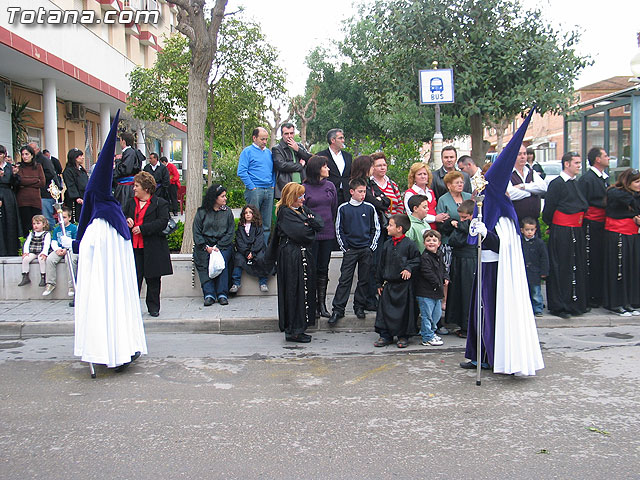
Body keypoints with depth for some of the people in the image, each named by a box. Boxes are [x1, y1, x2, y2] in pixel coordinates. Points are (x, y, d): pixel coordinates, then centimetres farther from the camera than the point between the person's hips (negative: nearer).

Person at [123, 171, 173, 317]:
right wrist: (126, 220, -4)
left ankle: (153, 307, 18)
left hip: (153, 248, -4)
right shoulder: (130, 202, 15)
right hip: (134, 247, 4)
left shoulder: (160, 203, -3)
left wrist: (142, 229, -17)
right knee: (134, 278, 1)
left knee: (153, 280, 6)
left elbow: (163, 222, -13)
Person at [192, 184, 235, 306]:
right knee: (204, 262, -28)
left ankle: (222, 294, -28)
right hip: (205, 245, 0)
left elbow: (230, 232, 4)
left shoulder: (227, 211, 11)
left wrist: (218, 247, -9)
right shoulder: (201, 212, 7)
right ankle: (209, 294, -29)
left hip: (223, 245, 0)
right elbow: (197, 233, 2)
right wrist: (207, 247, -13)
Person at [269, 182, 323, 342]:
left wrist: (308, 221, -10)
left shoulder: (303, 209, 17)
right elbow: (299, 233, -20)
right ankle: (293, 331, 0)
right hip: (291, 256, -9)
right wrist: (310, 226, -1)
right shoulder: (285, 212, -10)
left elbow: (319, 224, 9)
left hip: (304, 255, 9)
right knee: (294, 291, -6)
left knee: (305, 290, 9)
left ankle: (297, 328, 16)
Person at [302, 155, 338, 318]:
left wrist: (333, 228, 12)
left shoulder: (330, 186, 10)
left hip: (327, 233, 4)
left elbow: (335, 209, 14)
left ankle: (322, 303, 14)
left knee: (323, 269, 8)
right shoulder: (304, 188, -3)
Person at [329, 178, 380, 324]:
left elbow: (376, 229, 9)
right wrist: (344, 247, -2)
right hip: (350, 250, -1)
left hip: (366, 250, 2)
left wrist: (371, 246, 1)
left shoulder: (370, 208, 4)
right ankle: (338, 309, -1)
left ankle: (359, 307, 18)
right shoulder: (343, 209, 1)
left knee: (364, 279, 6)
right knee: (345, 280, -3)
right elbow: (339, 230, 4)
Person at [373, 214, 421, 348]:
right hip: (388, 284, 5)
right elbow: (381, 264, 14)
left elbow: (417, 260, -2)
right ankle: (385, 336, 15)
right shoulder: (387, 244, 9)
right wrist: (379, 282, 13)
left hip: (404, 285, -5)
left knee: (404, 310, 3)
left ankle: (403, 336, 16)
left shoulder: (409, 244, -8)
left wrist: (409, 268, -19)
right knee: (385, 309, 5)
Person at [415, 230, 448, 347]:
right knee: (427, 315, -2)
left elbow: (443, 269, 25)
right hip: (425, 292, -9)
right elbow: (428, 273, -20)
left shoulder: (440, 255, 12)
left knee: (437, 313, 18)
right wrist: (438, 284, -15)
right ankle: (427, 338, 6)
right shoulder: (424, 257, -16)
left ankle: (430, 331, 34)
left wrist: (445, 278, 7)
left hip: (436, 292, 9)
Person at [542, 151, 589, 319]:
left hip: (576, 231, 8)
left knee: (578, 268, 10)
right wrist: (552, 226, 0)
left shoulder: (576, 183, 15)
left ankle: (577, 303, 19)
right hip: (560, 233, -8)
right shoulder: (556, 184, -10)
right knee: (560, 269, -4)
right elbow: (548, 210, -10)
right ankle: (558, 306, 2)